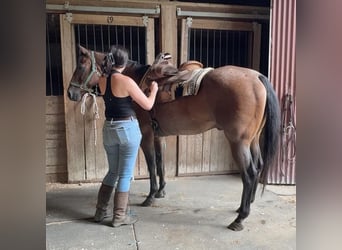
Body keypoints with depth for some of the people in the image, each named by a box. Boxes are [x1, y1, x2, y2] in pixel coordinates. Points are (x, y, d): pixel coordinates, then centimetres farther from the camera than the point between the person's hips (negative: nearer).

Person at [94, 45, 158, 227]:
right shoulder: (126, 81, -16)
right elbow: (148, 105, -10)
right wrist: (153, 90, 7)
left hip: (109, 129, 7)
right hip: (128, 128, -7)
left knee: (112, 172, 21)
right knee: (125, 175, 6)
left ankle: (100, 212, 29)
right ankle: (119, 217, 16)